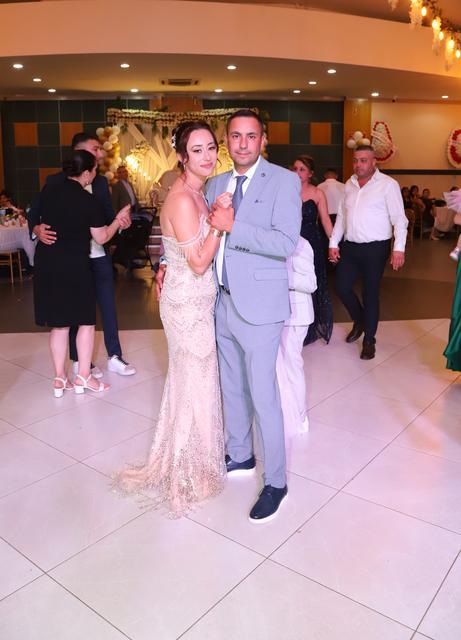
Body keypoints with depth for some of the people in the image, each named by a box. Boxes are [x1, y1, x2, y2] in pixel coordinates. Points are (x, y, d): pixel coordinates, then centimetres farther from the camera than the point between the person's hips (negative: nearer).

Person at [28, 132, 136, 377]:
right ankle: (79, 361, 22)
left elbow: (108, 215, 6)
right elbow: (34, 212, -4)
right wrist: (37, 228, -25)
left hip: (99, 254, 4)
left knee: (108, 305, 7)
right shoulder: (56, 181, -5)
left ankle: (114, 357, 20)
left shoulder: (101, 182, 7)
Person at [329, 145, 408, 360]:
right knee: (342, 287, 5)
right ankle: (359, 321, 34)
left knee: (370, 294, 2)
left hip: (375, 248, -5)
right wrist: (334, 243, 9)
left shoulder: (388, 184, -6)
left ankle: (369, 340, 18)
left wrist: (399, 248, -17)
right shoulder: (349, 184, 11)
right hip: (349, 246, 5)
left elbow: (399, 219, -9)